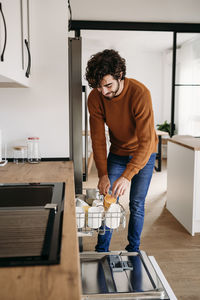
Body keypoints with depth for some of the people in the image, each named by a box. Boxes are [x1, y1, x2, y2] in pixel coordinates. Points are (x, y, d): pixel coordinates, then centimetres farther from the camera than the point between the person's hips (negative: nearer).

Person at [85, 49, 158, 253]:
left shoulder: (140, 93, -31)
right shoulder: (95, 98, -18)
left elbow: (146, 141, -33)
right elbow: (98, 138, -14)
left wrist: (127, 176, -41)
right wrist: (103, 174, -24)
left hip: (143, 154, -3)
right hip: (117, 152, 3)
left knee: (137, 204, 3)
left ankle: (133, 250, 22)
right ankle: (101, 251, 16)